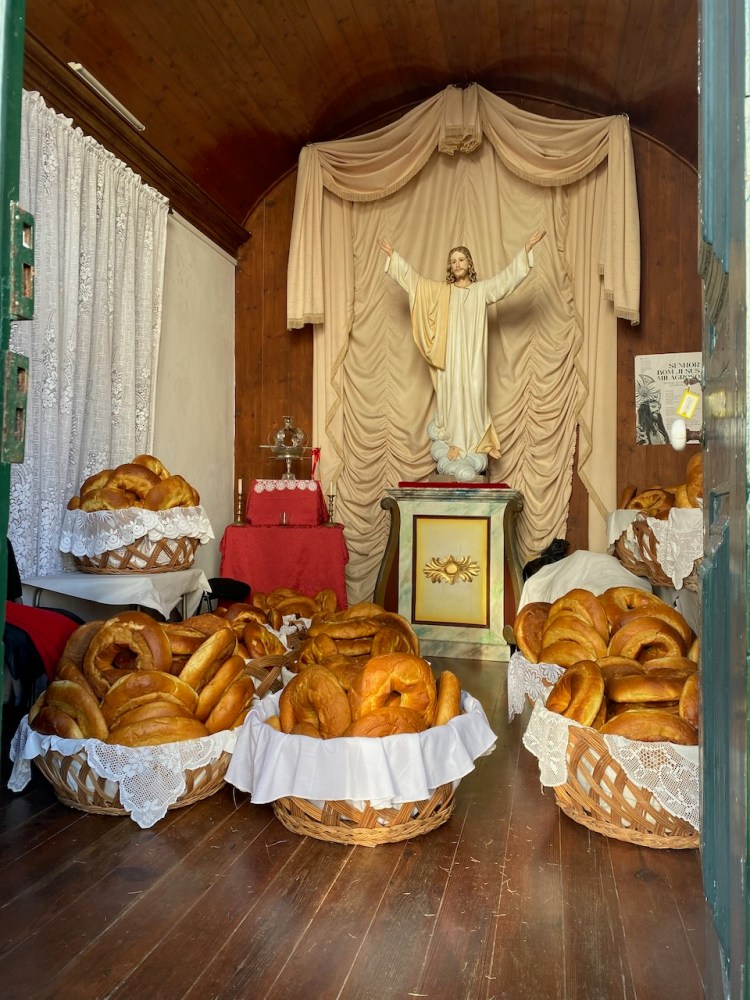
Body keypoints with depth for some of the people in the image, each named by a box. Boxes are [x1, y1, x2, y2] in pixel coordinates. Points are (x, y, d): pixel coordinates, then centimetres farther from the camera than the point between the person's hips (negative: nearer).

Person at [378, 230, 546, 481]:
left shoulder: (482, 289, 8)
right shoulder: (440, 291, 12)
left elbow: (508, 276, 1)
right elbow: (413, 278, 12)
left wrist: (527, 248, -8)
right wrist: (393, 255, 9)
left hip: (472, 355, -1)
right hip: (449, 356, 1)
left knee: (472, 395, -2)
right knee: (451, 396, 0)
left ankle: (472, 444, 7)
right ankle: (454, 443, 7)